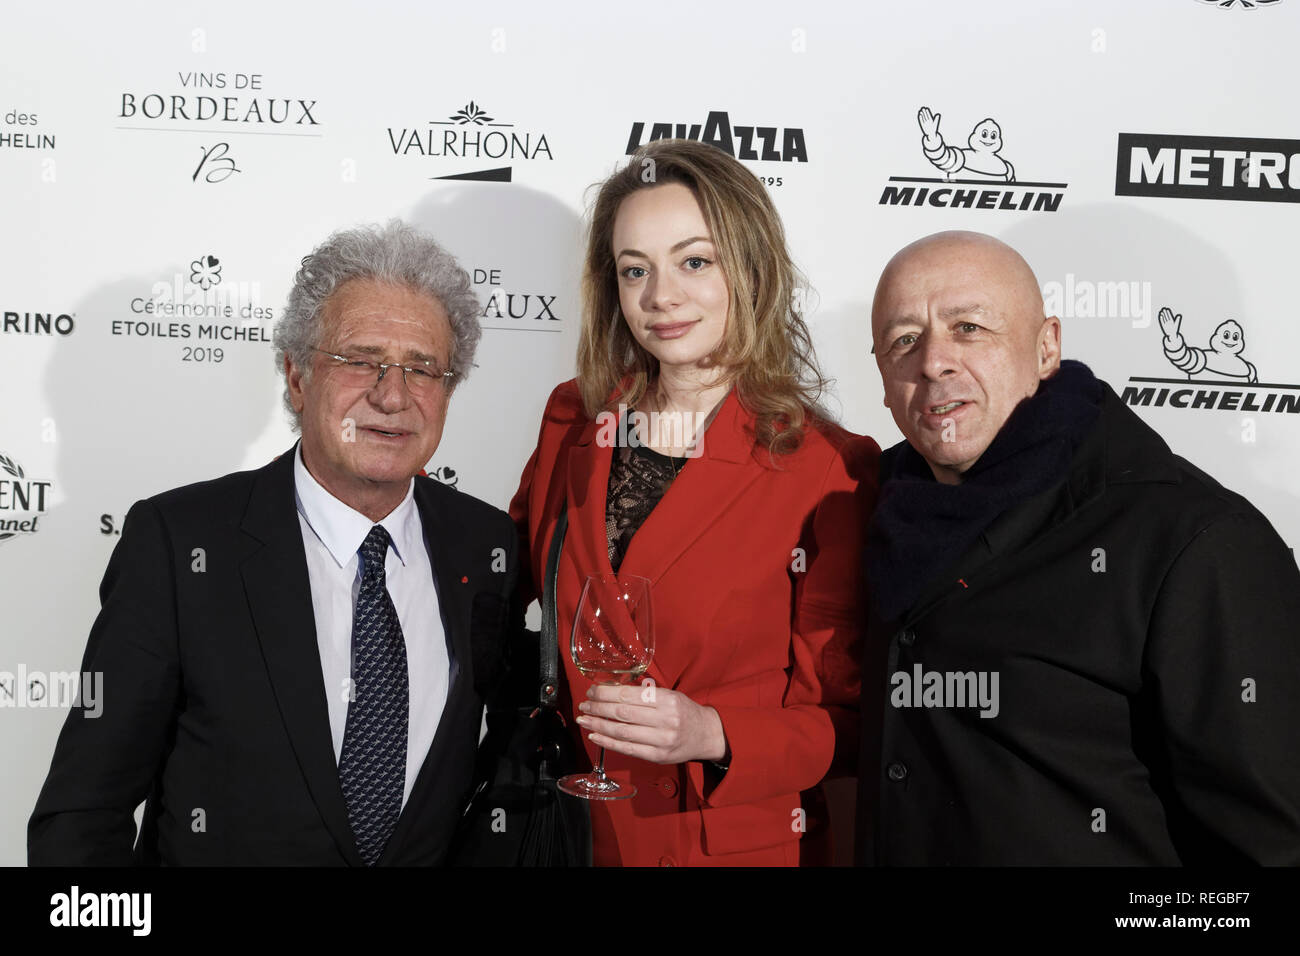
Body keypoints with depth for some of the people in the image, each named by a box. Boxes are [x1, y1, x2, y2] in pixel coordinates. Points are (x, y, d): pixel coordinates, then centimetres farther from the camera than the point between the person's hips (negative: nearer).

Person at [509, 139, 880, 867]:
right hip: (574, 830, 4)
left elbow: (846, 716, -9)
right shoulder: (572, 422, -3)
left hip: (740, 840, -3)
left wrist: (713, 736, -25)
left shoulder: (831, 471, -16)